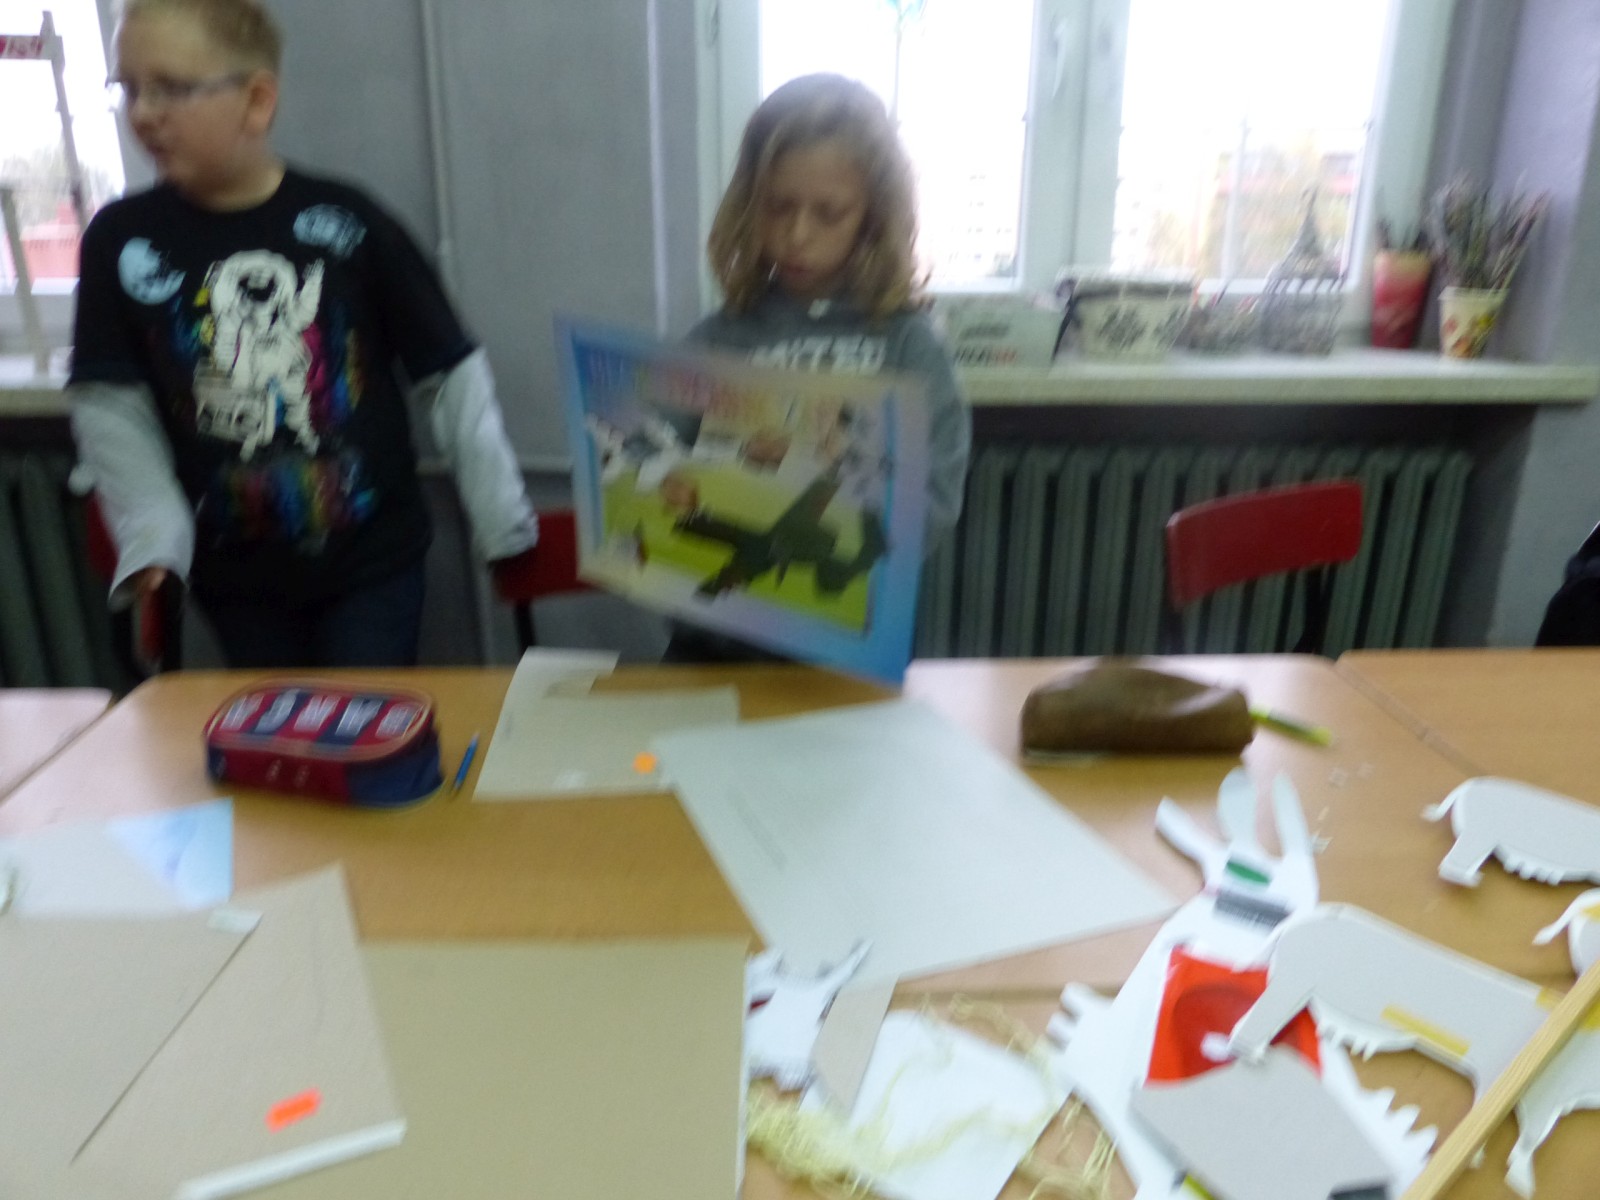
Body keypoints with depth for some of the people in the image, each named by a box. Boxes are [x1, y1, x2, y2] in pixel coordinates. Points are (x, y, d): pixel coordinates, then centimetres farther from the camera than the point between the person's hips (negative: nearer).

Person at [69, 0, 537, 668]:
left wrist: (505, 523, -7)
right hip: (234, 572, 3)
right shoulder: (120, 238, -1)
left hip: (372, 556, -2)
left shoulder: (346, 221, -8)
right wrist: (149, 539, -10)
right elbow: (109, 404, 2)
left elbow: (451, 375, -5)